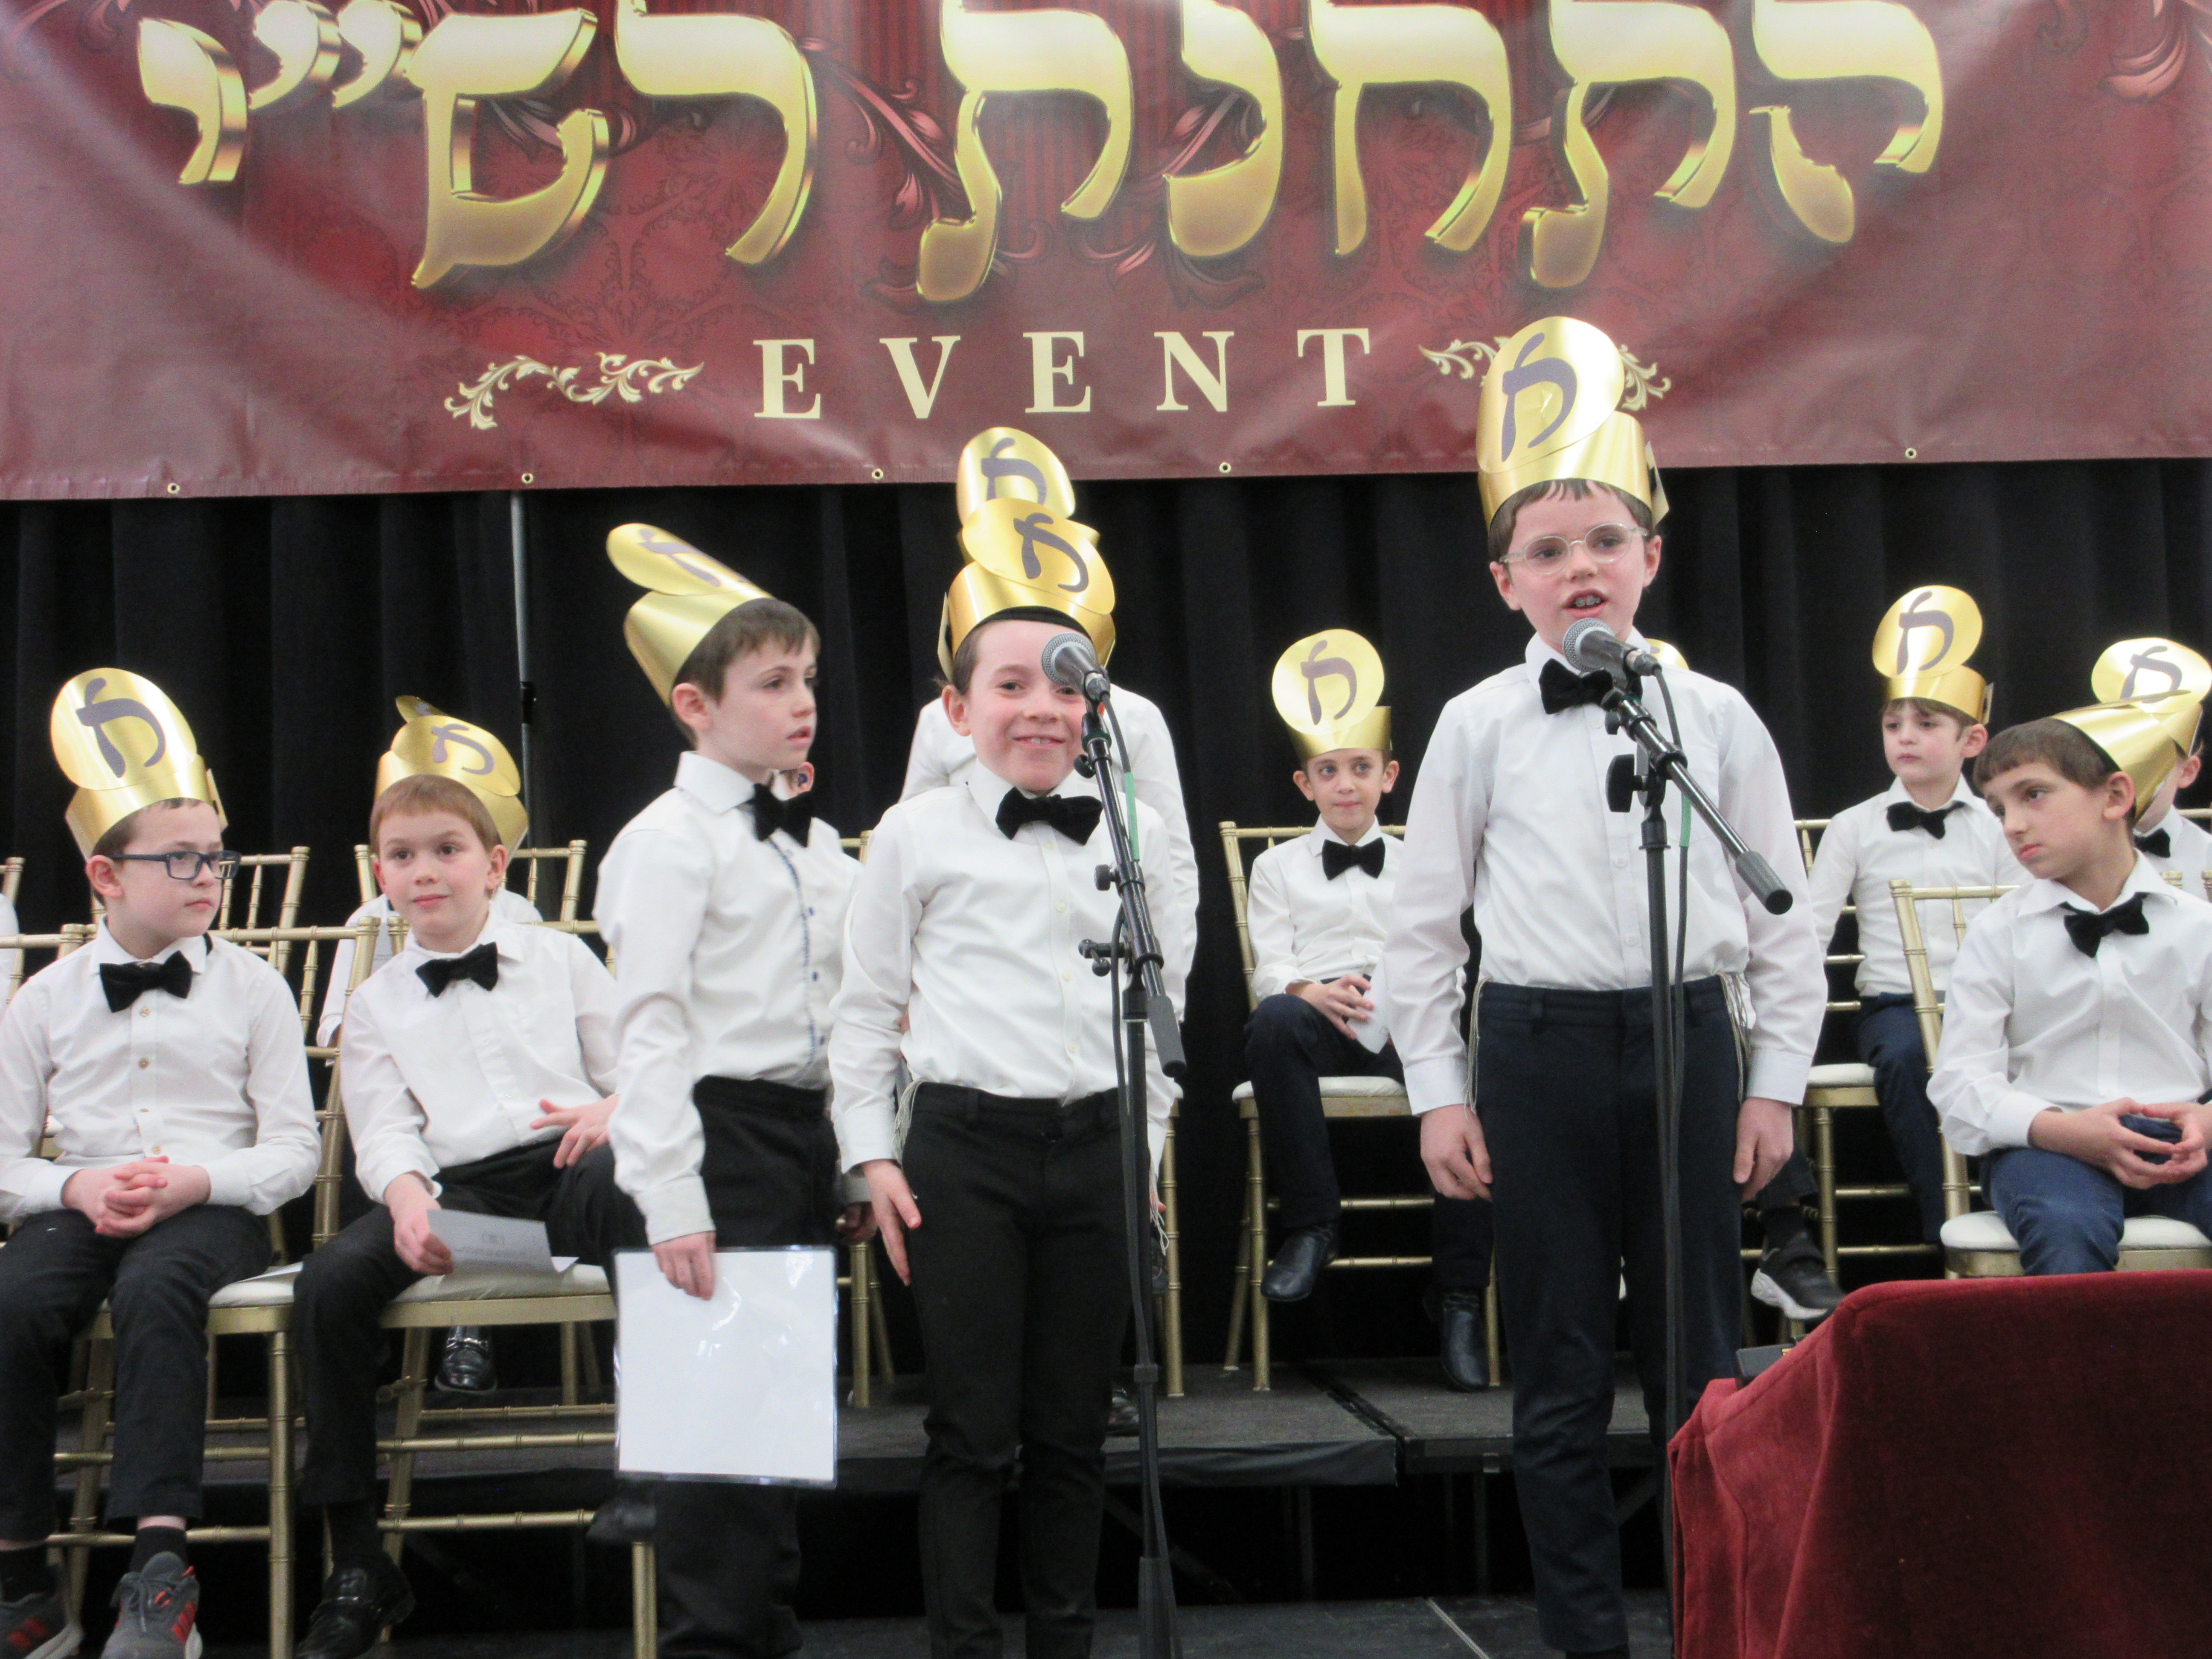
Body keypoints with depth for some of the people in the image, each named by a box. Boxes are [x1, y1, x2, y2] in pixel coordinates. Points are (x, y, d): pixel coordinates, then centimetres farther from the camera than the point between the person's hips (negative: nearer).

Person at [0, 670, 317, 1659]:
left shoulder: (250, 988, 9)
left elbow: (295, 1150, 4)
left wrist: (197, 1180, -14)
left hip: (213, 1208, -2)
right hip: (81, 1205, 2)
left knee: (155, 1287, -36)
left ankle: (160, 1571, -37)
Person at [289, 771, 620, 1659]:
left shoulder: (560, 957, 18)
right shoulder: (376, 1004, 19)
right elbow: (384, 1132, 6)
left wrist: (611, 1112, -12)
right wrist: (407, 1195, -17)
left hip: (566, 1165, -2)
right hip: (455, 1188, 2)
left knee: (616, 1174, -40)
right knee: (330, 1279, -27)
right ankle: (356, 1561, -17)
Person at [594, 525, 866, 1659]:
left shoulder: (818, 845, 15)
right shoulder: (670, 842, -9)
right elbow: (648, 1027, -15)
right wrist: (672, 1203, -21)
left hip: (801, 1135, 8)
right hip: (715, 1136, -8)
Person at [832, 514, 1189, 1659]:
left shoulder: (1137, 833, 9)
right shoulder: (916, 836, 2)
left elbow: (1165, 995, 15)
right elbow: (866, 1005, 7)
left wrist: (1151, 1143, 12)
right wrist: (873, 1152, 2)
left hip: (1099, 1146, 3)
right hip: (967, 1146, -2)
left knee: (1074, 1429, 10)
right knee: (973, 1431, 1)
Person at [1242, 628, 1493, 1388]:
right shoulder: (1278, 867, 22)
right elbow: (1270, 967, 8)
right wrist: (1313, 991, -16)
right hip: (1320, 1021, -1)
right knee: (1272, 1025, -39)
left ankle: (1459, 1298, -29)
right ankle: (1310, 1225, -27)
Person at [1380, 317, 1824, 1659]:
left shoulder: (1716, 718, 4)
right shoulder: (1480, 728, 2)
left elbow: (1782, 915, 8)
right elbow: (1425, 922, 6)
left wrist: (1776, 1080, 4)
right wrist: (1440, 1091, 2)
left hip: (1686, 1040, 1)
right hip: (1540, 1050, 0)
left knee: (1700, 1362, 6)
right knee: (1560, 1376, 6)